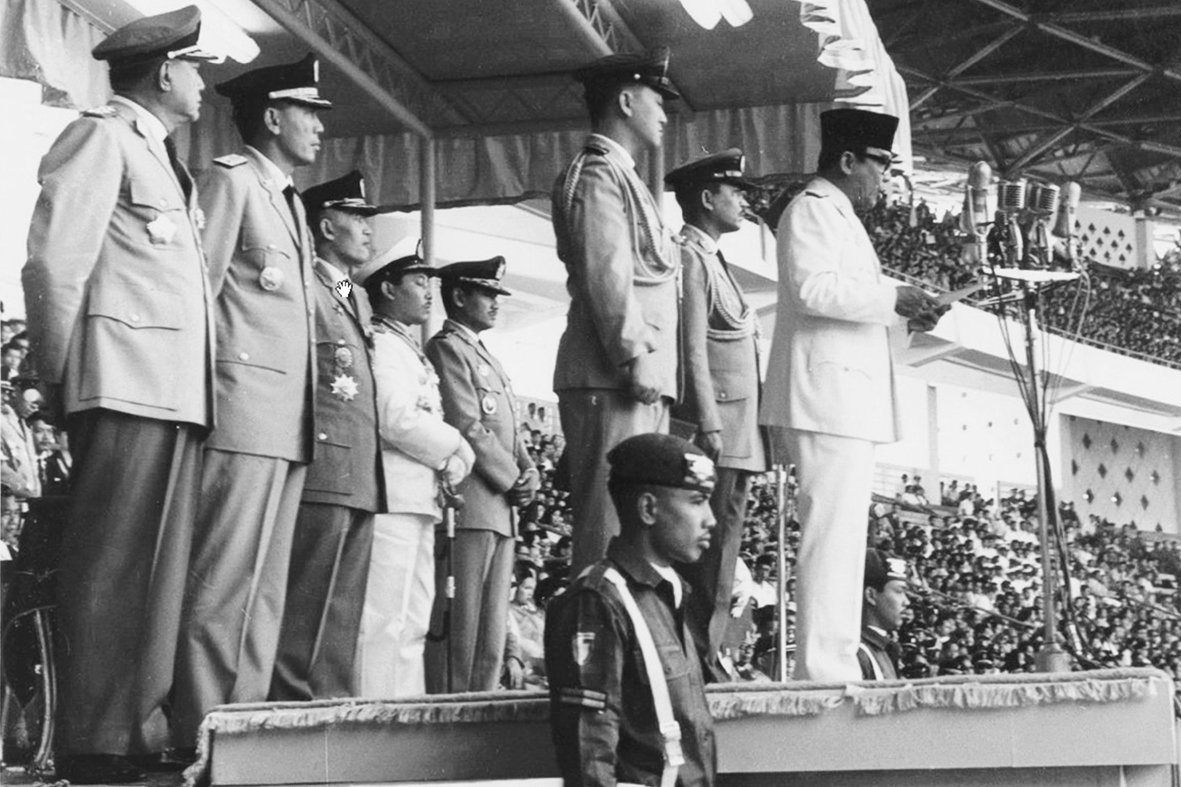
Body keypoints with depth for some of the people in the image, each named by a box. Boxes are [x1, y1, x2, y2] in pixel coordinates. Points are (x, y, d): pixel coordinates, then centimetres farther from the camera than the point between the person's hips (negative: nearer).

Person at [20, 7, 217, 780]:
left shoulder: (161, 158, 25)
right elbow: (53, 263, -9)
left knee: (159, 569, 7)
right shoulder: (104, 137, -2)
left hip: (174, 396, 9)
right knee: (112, 565, -9)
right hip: (126, 389, -9)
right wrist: (63, 379, -6)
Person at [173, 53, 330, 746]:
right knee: (226, 584, -12)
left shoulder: (292, 203, 23)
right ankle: (203, 741, -11)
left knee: (266, 591, 9)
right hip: (243, 412, -9)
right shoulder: (232, 179, -1)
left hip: (289, 426, 9)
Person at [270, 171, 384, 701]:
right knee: (308, 607, -10)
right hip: (323, 467, -9)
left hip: (361, 478, 9)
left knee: (343, 613, 10)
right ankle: (295, 700, -8)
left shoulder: (358, 300, 24)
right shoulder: (303, 288, -4)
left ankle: (333, 700, 13)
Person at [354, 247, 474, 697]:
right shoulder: (381, 344, -7)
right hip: (393, 496, -10)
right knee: (386, 622, -12)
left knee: (412, 623, 11)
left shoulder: (411, 351, 25)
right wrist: (456, 448, -6)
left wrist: (451, 459, 1)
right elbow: (397, 419, -18)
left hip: (420, 500, 10)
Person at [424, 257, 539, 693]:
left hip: (500, 511, 10)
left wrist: (529, 473, 4)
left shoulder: (487, 358, 24)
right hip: (467, 506, -10)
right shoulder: (447, 348, -6)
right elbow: (467, 428, -14)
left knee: (492, 629, 9)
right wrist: (512, 480, -9)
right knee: (458, 624, -9)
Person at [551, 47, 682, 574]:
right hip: (612, 385, -10)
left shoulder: (620, 176, 26)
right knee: (610, 530, -13)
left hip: (641, 389, 10)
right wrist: (636, 359, -18)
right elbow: (605, 276, -14)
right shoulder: (598, 174, -4)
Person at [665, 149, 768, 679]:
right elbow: (692, 348, -15)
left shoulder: (711, 258, 22)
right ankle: (699, 662, -12)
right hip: (715, 424, -10)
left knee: (724, 539, 8)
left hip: (736, 432, 10)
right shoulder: (689, 257, -8)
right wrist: (708, 423, -20)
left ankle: (709, 655, 10)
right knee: (710, 542, -11)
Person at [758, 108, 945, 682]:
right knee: (831, 533, -14)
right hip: (827, 397, -11)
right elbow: (812, 288, -20)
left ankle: (834, 667, 13)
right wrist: (891, 297, -14)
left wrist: (904, 319, 18)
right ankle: (822, 668, -16)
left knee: (842, 536, 10)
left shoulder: (838, 218, 26)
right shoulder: (811, 210, -5)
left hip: (848, 403, 11)